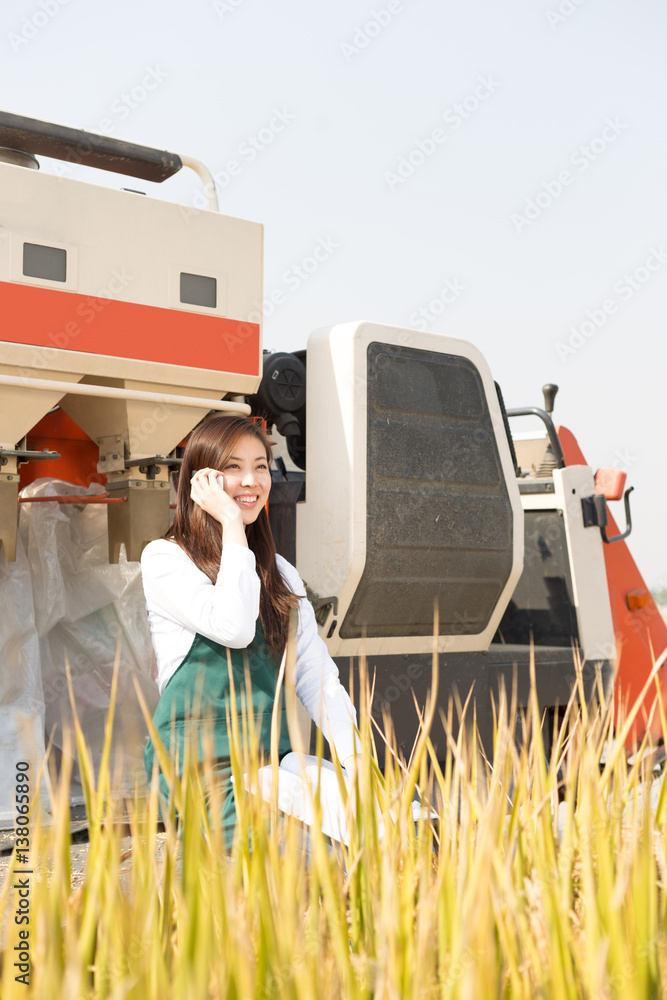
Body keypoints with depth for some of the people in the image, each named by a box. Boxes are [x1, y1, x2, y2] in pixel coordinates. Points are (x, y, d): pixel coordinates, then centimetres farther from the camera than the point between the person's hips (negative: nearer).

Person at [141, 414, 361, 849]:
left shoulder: (281, 574, 17)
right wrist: (231, 524, -11)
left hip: (275, 760, 6)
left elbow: (318, 677, 10)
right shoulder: (164, 558, -2)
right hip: (200, 762, -6)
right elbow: (234, 626, -19)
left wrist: (355, 759, -4)